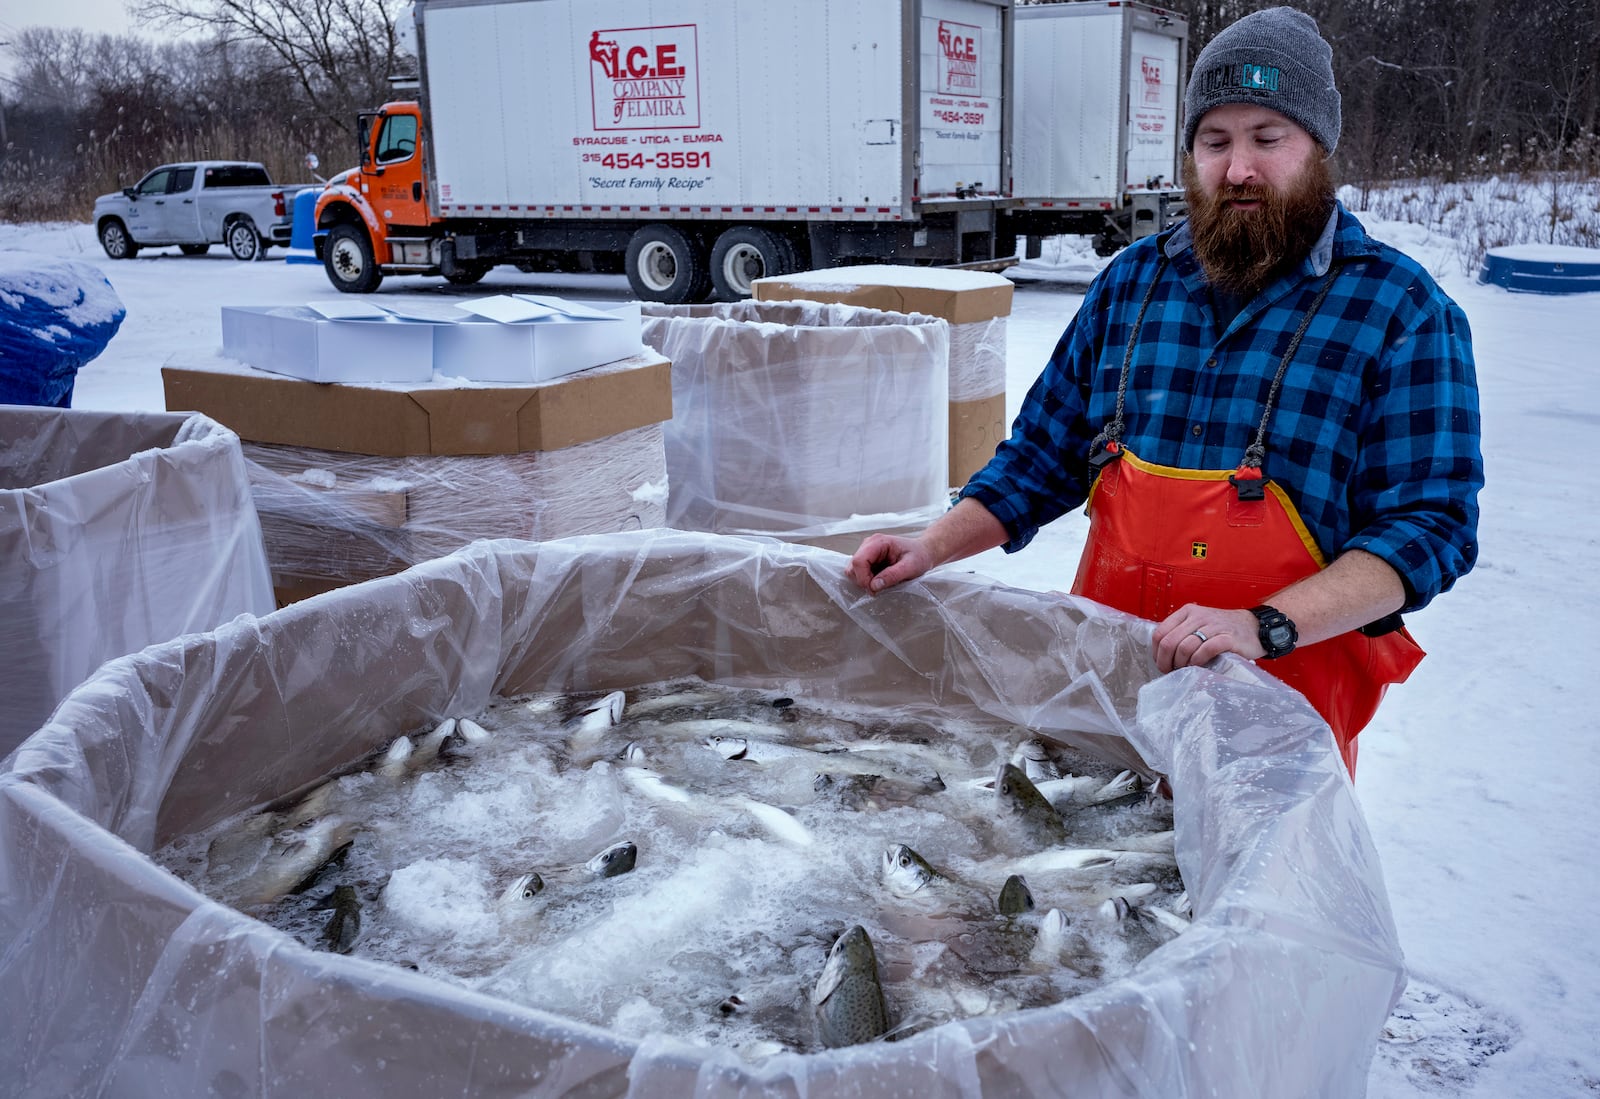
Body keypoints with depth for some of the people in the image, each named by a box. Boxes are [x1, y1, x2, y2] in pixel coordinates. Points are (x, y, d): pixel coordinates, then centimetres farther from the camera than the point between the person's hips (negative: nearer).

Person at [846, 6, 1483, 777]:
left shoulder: (1402, 312, -9)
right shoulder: (1133, 281, 5)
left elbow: (1429, 525, -14)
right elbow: (1044, 455, 11)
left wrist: (1265, 627, -27)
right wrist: (933, 548, -3)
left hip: (1282, 707, -4)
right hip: (1104, 681, 4)